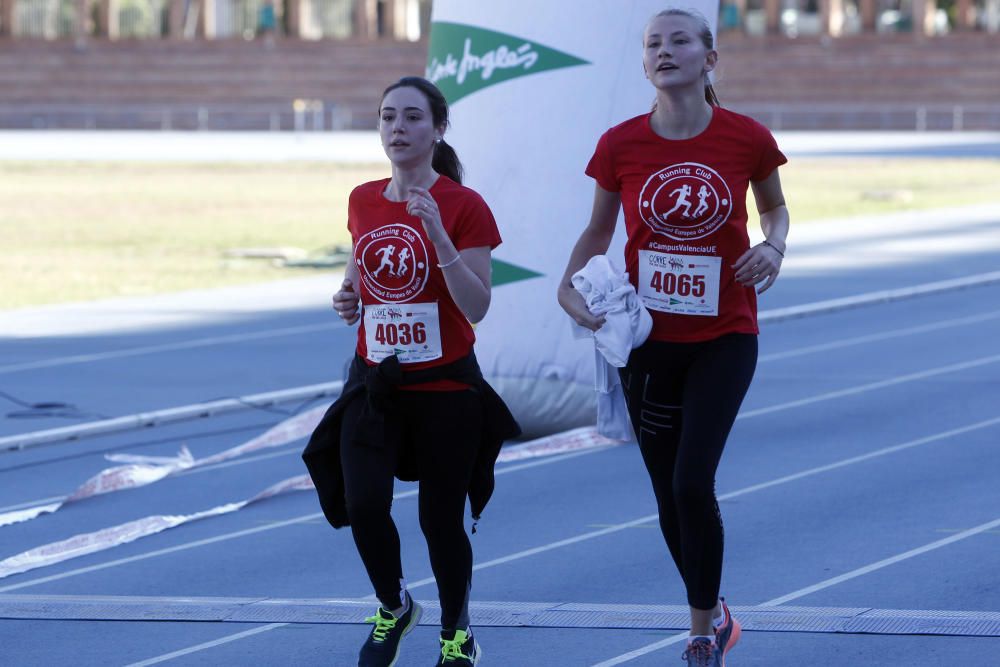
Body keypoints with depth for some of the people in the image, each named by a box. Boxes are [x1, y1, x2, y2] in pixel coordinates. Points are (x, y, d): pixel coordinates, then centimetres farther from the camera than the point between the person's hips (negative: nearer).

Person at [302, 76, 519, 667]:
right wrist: (349, 297, 1)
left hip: (446, 386, -3)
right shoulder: (363, 201, 4)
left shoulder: (464, 207, -11)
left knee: (441, 521, 4)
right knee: (362, 505, -13)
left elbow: (476, 307, -17)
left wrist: (437, 236, -27)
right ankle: (395, 608, 16)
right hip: (375, 383, 3)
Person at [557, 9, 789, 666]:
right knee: (670, 494, 9)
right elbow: (599, 230, 9)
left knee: (692, 483, -15)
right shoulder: (621, 145, -6)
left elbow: (774, 206, 11)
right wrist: (570, 286, -8)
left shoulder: (748, 138, -9)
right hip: (648, 338, 2)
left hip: (724, 338, -2)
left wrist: (773, 246, -11)